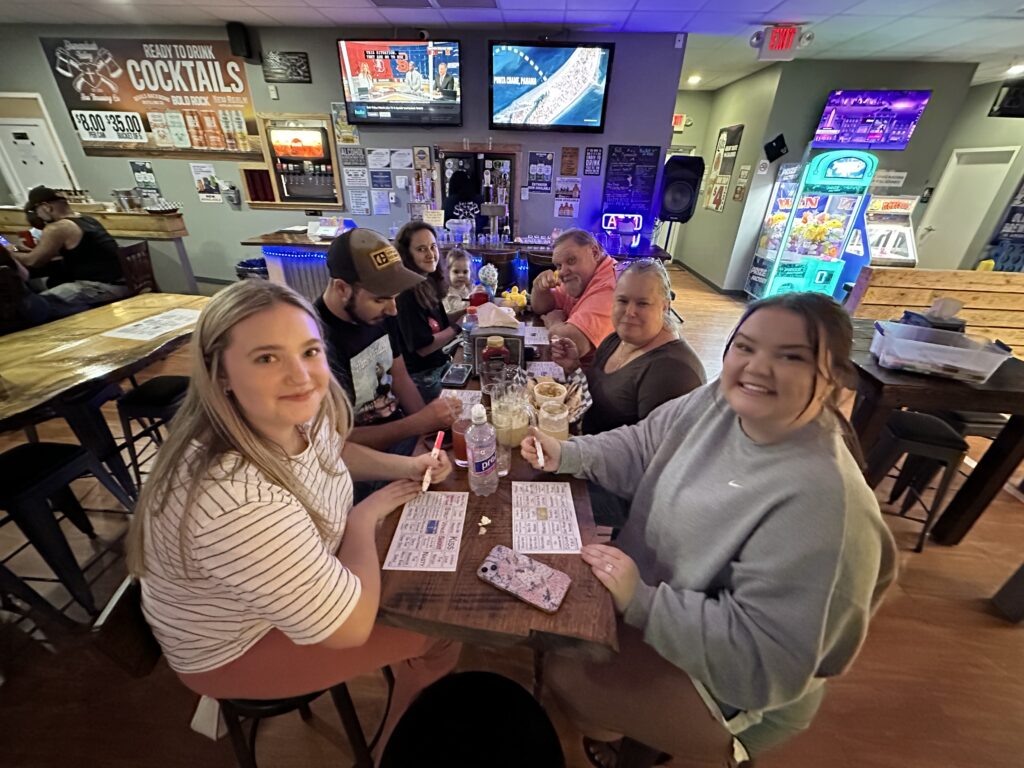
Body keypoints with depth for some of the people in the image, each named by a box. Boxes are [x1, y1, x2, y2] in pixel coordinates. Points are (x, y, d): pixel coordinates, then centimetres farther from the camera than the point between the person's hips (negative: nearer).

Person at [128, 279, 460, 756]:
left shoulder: (301, 415, -19)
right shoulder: (237, 502, -43)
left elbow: (333, 453, 7)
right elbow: (350, 627, -31)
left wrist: (402, 466, -8)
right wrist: (367, 516, -19)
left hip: (292, 579, 7)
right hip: (235, 649, -6)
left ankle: (406, 671, 43)